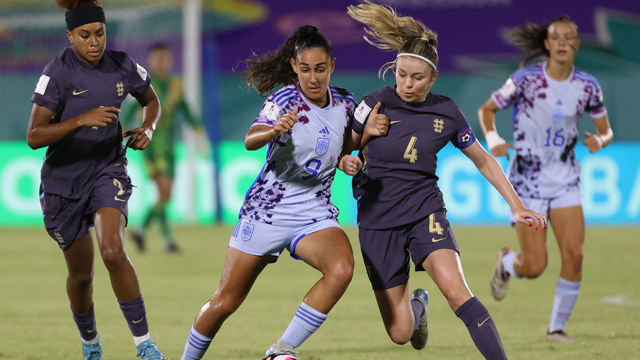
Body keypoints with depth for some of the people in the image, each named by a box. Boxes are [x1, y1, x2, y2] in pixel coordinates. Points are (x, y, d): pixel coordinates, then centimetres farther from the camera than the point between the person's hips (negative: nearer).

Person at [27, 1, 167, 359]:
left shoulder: (122, 66, -6)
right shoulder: (58, 72, -17)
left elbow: (152, 102, 15)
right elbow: (34, 137, -25)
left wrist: (148, 129, -6)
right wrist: (82, 119, -37)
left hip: (108, 170, 1)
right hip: (64, 178, -1)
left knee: (113, 251, -25)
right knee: (81, 273, 10)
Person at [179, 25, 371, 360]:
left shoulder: (345, 103, 1)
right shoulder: (285, 100, -14)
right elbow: (250, 141, -32)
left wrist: (346, 161, -3)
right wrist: (274, 130, -53)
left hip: (315, 213, 3)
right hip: (267, 208, -3)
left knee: (342, 269, -29)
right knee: (225, 302, 1)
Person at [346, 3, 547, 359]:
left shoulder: (446, 112, -2)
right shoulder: (376, 104, -7)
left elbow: (484, 161, 10)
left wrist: (518, 207, 6)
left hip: (425, 211, 0)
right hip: (378, 220, 0)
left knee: (456, 291, -28)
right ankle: (417, 304, 39)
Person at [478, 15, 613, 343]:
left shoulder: (587, 86, -2)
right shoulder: (525, 79, -12)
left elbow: (606, 130, 8)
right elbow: (486, 110, -1)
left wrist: (600, 140, -16)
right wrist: (492, 139, -20)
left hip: (566, 181, 3)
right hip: (528, 180, -3)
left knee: (574, 255, -11)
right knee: (534, 267, -5)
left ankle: (557, 328, 6)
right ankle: (506, 263, 33)